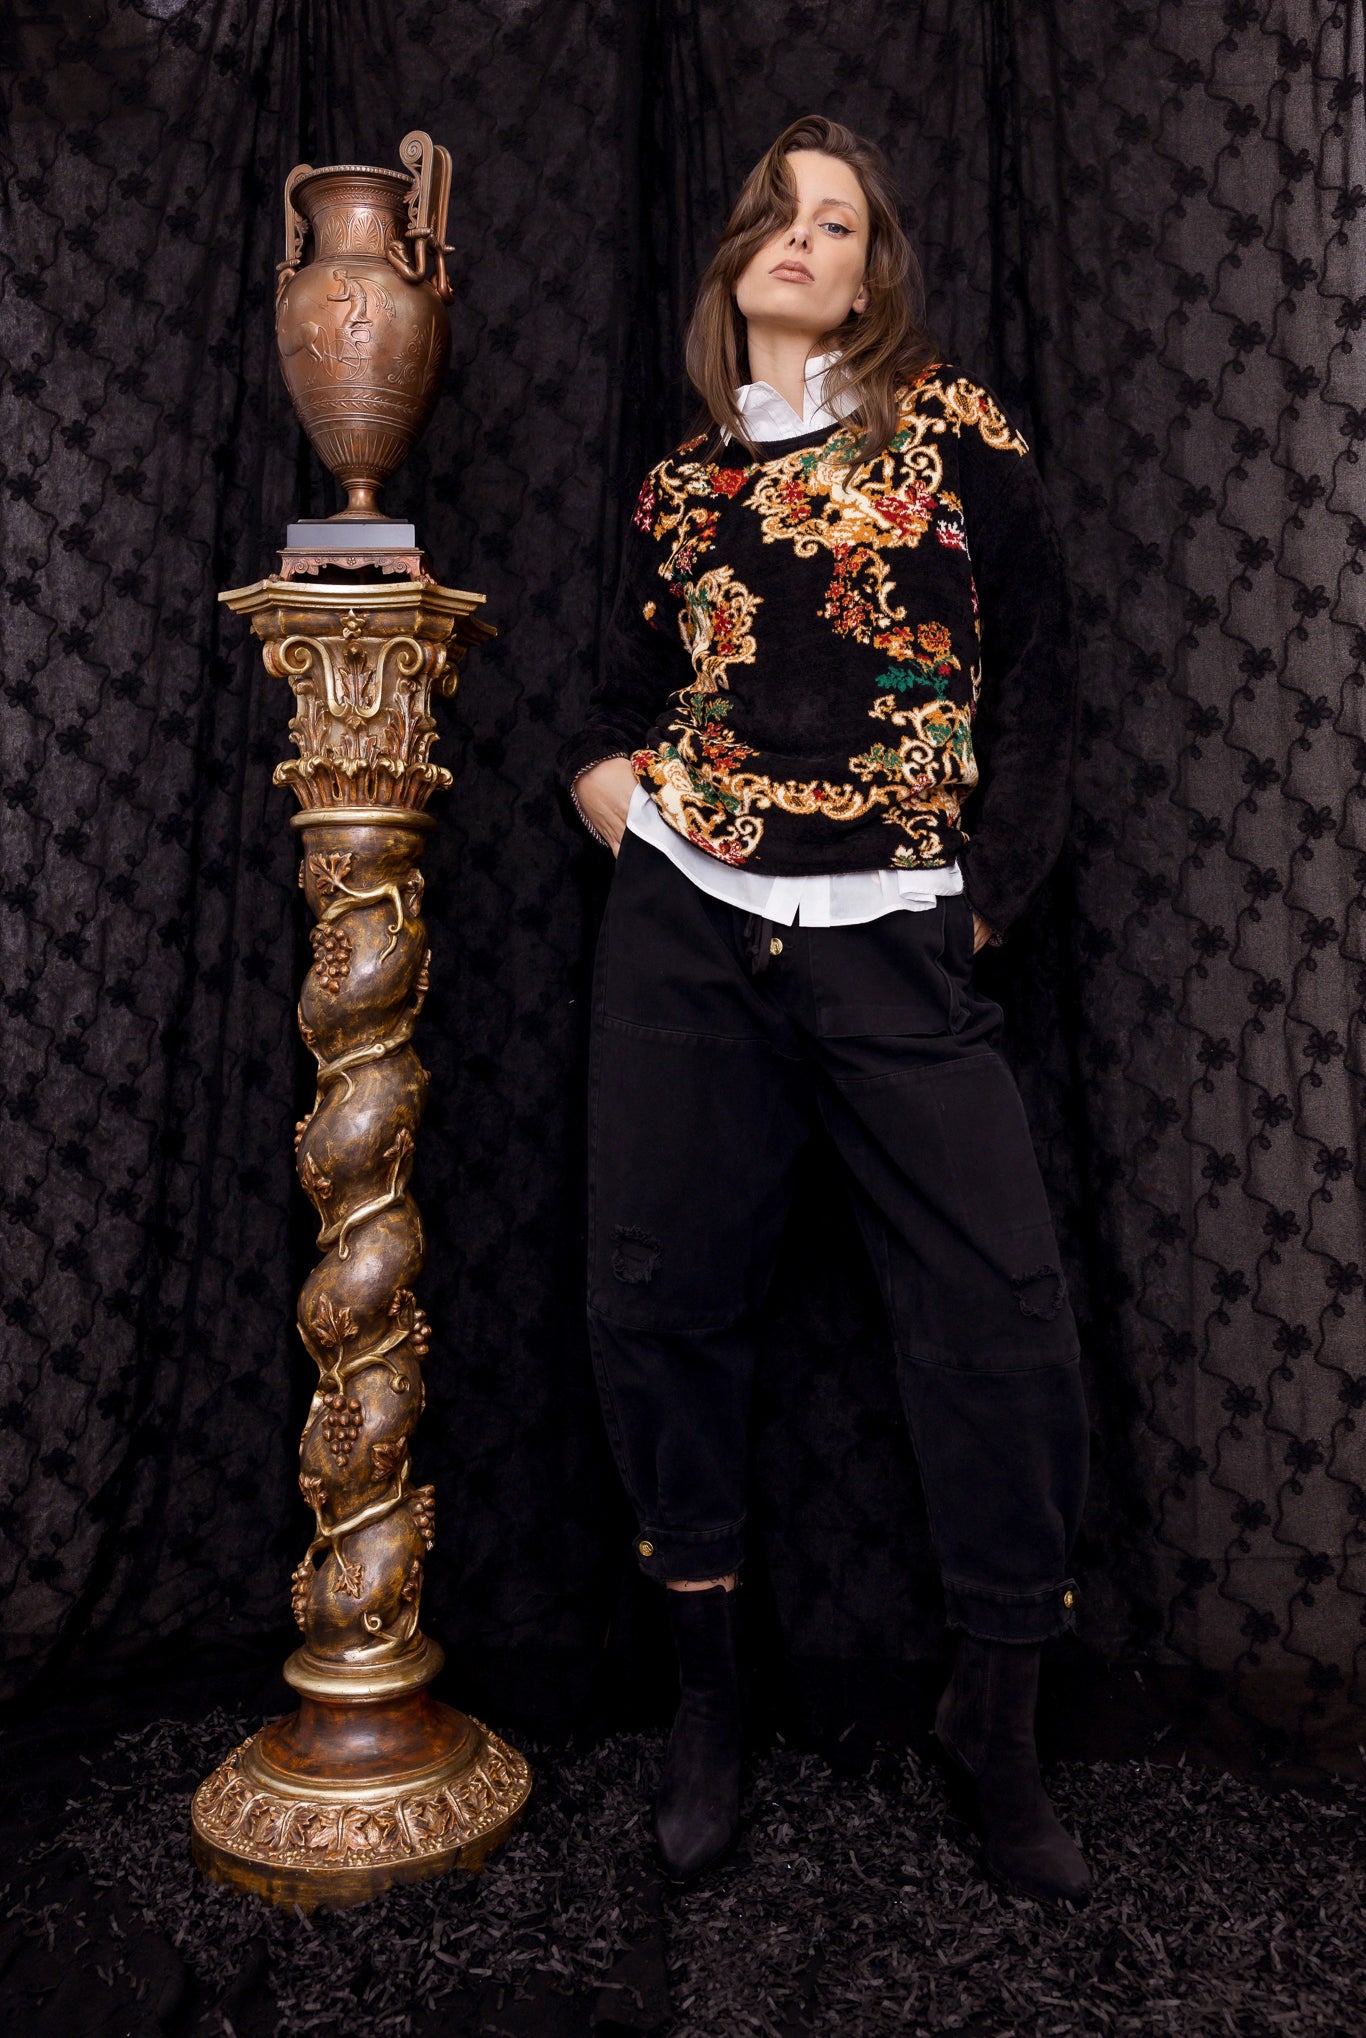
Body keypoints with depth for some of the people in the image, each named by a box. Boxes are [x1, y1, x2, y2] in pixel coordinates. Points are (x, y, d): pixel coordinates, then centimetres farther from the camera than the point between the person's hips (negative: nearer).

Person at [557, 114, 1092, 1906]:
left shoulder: (952, 427, 8)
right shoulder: (679, 485, 16)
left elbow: (1039, 675, 6)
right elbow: (613, 713, 22)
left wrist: (988, 891, -1)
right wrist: (626, 807, 1)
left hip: (892, 947, -2)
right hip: (689, 935, 3)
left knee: (1004, 1309, -8)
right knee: (661, 1301, 2)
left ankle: (997, 1723, 13)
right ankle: (710, 1698, 22)